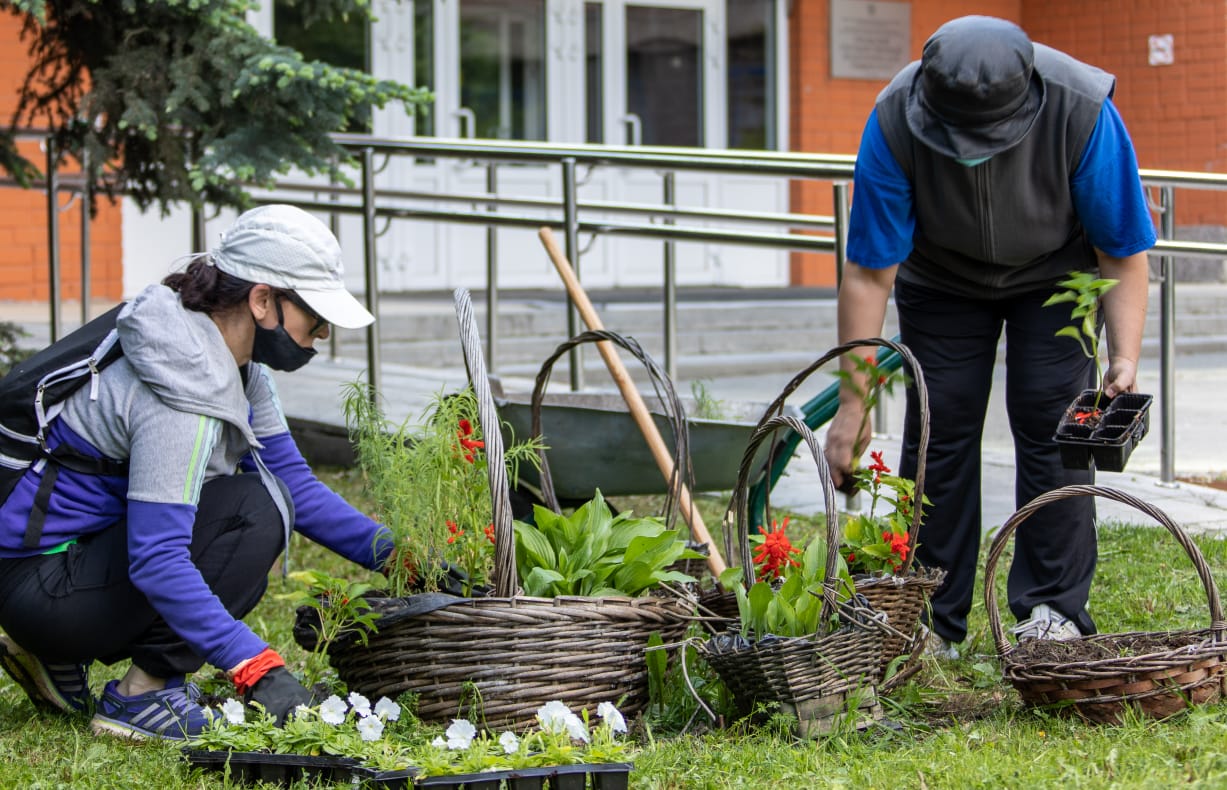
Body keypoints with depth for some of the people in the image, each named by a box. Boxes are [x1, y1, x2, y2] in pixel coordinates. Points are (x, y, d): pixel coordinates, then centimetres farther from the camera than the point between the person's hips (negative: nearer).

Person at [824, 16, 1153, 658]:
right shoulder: (893, 123, -34)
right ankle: (932, 618, 3)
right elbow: (868, 272, -27)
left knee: (1051, 419, -11)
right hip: (942, 279, 1)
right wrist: (852, 403, -27)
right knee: (938, 426, -5)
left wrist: (1124, 359, -32)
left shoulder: (1083, 111, -36)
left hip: (1054, 272, -1)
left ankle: (1054, 609, -3)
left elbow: (1124, 251, -23)